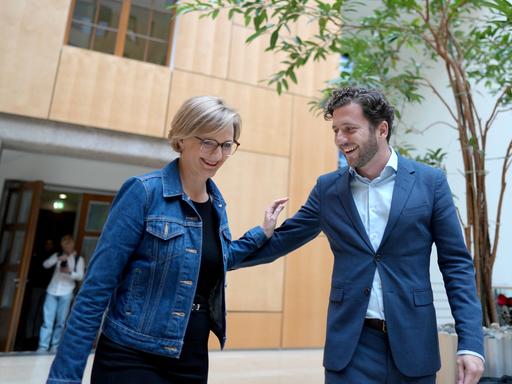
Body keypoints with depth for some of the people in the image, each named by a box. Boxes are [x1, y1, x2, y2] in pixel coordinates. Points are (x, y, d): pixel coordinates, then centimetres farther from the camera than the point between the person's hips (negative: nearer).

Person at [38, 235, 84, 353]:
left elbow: (80, 276, -5)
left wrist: (69, 272, -22)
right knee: (47, 320, -1)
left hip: (66, 293, -2)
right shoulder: (57, 255, 12)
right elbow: (45, 264, -2)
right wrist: (58, 259, -17)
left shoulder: (78, 259, 4)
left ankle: (55, 346, 14)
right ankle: (43, 346, 5)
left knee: (60, 322, 4)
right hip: (52, 291, 2)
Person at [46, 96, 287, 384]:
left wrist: (263, 232, 9)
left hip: (194, 358, 7)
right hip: (131, 358, -6)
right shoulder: (144, 191, -16)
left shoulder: (217, 202, 2)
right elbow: (97, 287, -16)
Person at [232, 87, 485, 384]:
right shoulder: (328, 188, 1)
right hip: (351, 343, 1)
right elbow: (279, 242, 2)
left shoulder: (430, 181, -3)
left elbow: (456, 264, -1)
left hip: (413, 342, 0)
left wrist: (471, 343, -7)